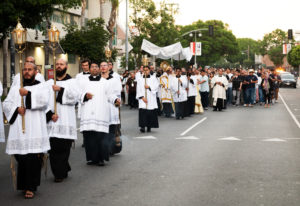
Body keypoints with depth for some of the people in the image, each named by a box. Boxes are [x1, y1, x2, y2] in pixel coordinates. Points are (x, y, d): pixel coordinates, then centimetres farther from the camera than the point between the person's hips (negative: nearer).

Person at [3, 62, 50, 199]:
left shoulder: (42, 87, 11)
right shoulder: (15, 88, 20)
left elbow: (44, 101, -9)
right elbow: (6, 104, 10)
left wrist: (28, 94, -14)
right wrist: (17, 109, -8)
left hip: (35, 130, -3)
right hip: (18, 130, 3)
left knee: (34, 158, -9)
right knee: (21, 159, -1)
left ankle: (31, 187, -3)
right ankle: (23, 185, 13)